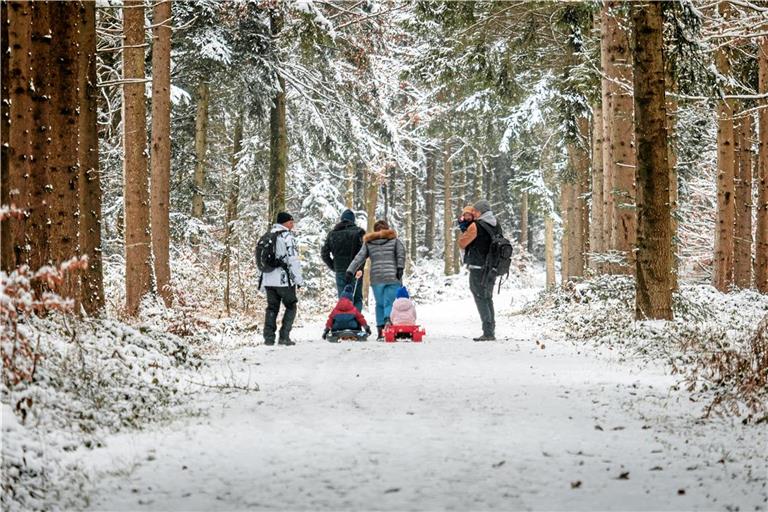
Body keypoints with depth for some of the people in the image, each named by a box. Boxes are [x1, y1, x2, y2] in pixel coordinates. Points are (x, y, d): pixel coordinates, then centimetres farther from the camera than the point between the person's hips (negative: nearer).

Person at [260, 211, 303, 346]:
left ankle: (269, 337, 4)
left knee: (272, 308, 11)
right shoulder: (287, 237, -9)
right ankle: (284, 337, -5)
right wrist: (299, 279, -9)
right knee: (290, 307, 4)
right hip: (284, 280, -6)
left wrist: (263, 283, 21)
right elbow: (293, 260, -14)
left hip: (268, 279, 6)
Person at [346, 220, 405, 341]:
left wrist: (350, 271, 4)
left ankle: (380, 331, 3)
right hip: (392, 276, -2)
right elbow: (401, 252, -4)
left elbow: (359, 258, 7)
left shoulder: (368, 242, 15)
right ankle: (388, 319, -36)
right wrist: (400, 268, -8)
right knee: (390, 303, -5)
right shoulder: (394, 239, 11)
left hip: (376, 278, 2)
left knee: (380, 304, 12)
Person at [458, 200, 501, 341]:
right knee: (488, 299, 18)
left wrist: (465, 230, 9)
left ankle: (488, 332, -8)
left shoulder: (476, 226, -14)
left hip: (478, 268, -7)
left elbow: (462, 243, -7)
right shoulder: (496, 226, 8)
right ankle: (491, 331, 20)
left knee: (481, 299, -3)